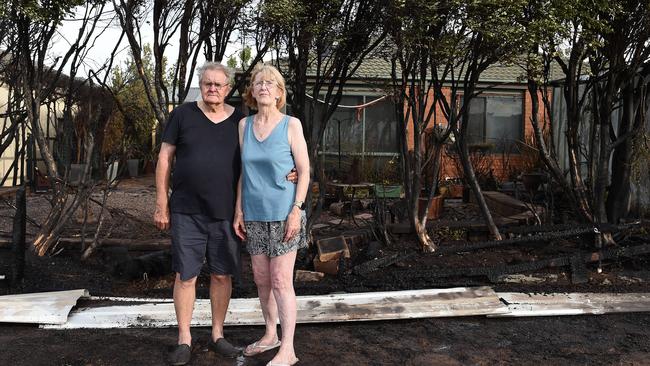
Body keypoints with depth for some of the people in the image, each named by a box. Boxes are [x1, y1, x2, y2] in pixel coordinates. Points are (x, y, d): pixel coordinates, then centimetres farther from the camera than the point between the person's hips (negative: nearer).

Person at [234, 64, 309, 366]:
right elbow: (243, 172, 10)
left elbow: (304, 170, -5)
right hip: (254, 215, 4)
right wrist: (239, 211, 6)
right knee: (261, 278, 12)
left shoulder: (291, 125, -5)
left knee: (280, 280, -4)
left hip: (283, 214, -4)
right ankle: (270, 335, 30)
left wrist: (296, 210, -13)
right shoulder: (244, 125, 6)